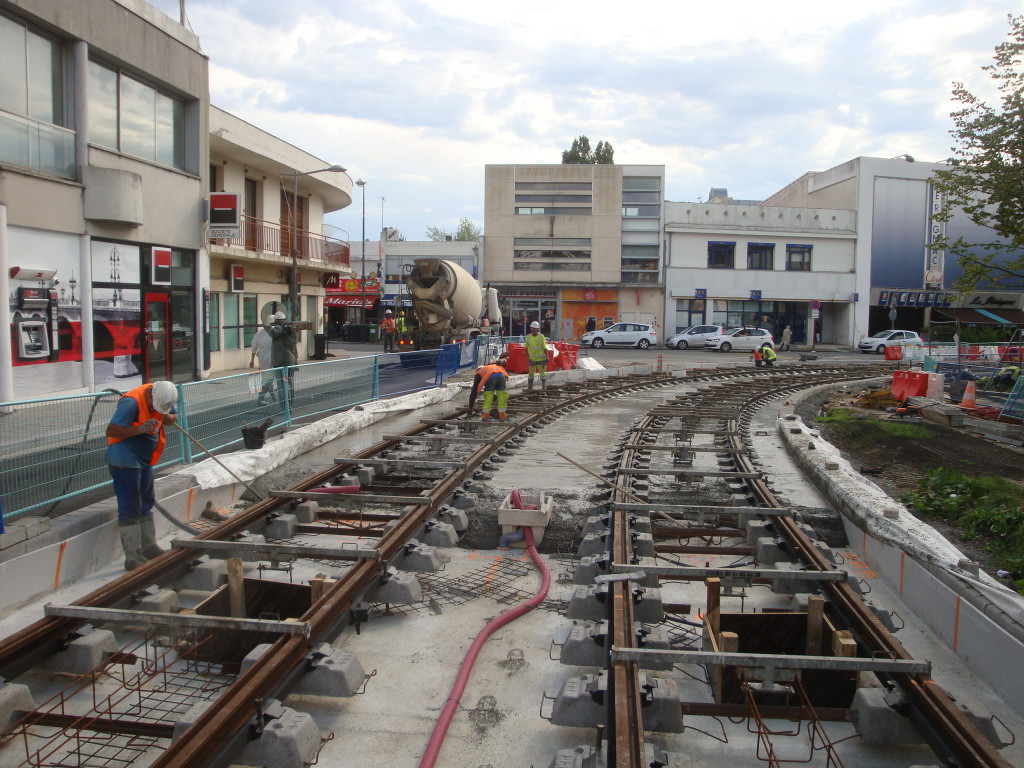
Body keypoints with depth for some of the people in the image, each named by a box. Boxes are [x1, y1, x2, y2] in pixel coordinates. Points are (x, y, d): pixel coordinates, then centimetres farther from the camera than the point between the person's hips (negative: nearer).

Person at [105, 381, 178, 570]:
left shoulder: (161, 396, -2)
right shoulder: (131, 402, -25)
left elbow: (172, 417, 12)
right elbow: (111, 430, -26)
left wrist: (165, 418, -11)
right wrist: (139, 429, -35)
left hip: (144, 460, 9)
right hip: (125, 460, -9)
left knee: (146, 504, 19)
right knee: (130, 509, -4)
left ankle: (148, 547, 33)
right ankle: (133, 558, 2)